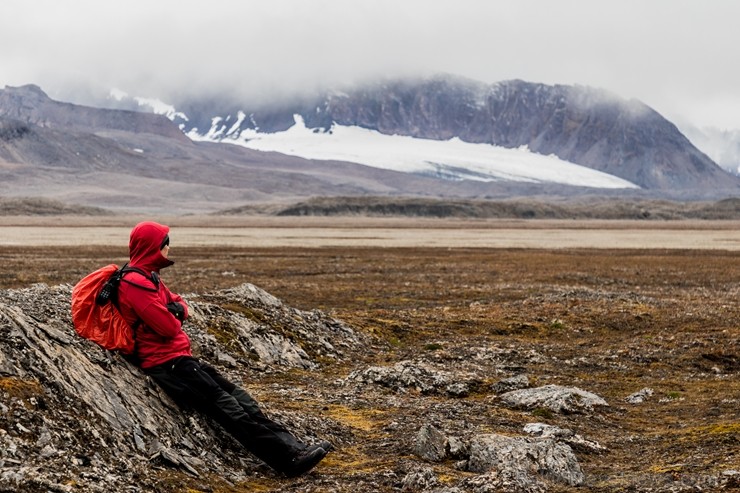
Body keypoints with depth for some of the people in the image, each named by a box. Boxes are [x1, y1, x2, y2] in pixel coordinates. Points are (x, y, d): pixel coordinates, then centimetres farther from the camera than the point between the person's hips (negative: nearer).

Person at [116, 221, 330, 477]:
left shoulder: (148, 277, 18)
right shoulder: (135, 282, -16)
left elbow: (178, 304, 20)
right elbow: (168, 327, -21)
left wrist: (176, 310, -5)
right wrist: (174, 318, 2)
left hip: (179, 357, 10)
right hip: (165, 363, -10)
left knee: (234, 394, -3)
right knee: (224, 403, -17)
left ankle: (292, 448, -13)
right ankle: (289, 457, -23)